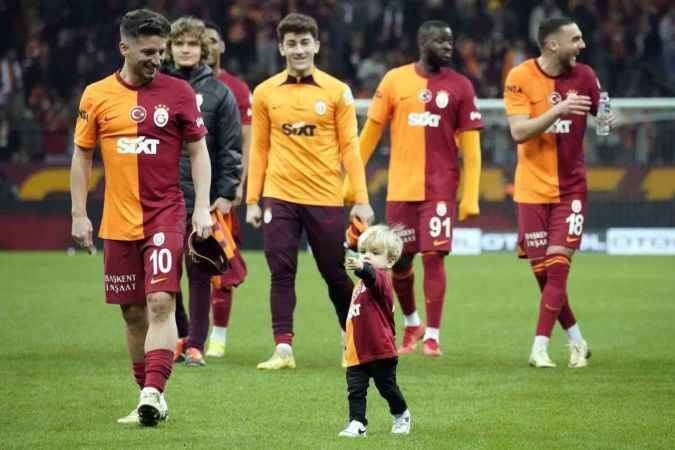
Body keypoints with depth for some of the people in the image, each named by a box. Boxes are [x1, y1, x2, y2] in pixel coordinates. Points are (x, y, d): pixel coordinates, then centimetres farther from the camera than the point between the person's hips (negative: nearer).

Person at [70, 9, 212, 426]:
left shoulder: (178, 92, 0)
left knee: (161, 304, -16)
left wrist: (203, 208, -5)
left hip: (166, 215, -2)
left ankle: (152, 394, -23)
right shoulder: (96, 95, 3)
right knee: (133, 313, 8)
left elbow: (198, 152, 4)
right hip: (118, 220, 2)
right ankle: (152, 399, 19)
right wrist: (79, 214, 6)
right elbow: (82, 156, 10)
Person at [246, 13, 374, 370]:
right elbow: (259, 149, 9)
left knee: (335, 274, 7)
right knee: (281, 273, -5)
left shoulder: (336, 92, 1)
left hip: (325, 197, -1)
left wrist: (361, 199, -3)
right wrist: (252, 200, 5)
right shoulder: (265, 93, 5)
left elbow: (349, 147, 1)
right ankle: (283, 349, -3)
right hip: (279, 197, 1)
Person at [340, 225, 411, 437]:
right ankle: (357, 424, -1)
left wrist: (361, 268, -63)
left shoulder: (381, 278, -14)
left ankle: (401, 416, 30)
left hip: (381, 350, -7)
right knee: (356, 390, -3)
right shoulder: (361, 284, 15)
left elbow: (373, 277, -40)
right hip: (357, 352, 7)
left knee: (388, 388, 8)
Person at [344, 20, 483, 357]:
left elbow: (470, 145, 0)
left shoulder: (460, 86, 0)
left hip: (441, 187, -1)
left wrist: (470, 197, -5)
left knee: (434, 256, -8)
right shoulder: (395, 80, 2)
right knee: (399, 260, 7)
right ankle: (411, 324, 30)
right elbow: (371, 131, 8)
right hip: (401, 186, 2)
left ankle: (432, 335, 0)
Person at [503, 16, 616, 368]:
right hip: (533, 189, -1)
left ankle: (539, 349, -9)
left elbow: (602, 114, 14)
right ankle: (576, 341, 18)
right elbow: (518, 131, -17)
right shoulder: (521, 77, -9)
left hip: (570, 188, 1)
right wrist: (558, 111, -28)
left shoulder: (583, 76, 0)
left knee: (557, 267, -11)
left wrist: (610, 121, -8)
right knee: (542, 272, 1)